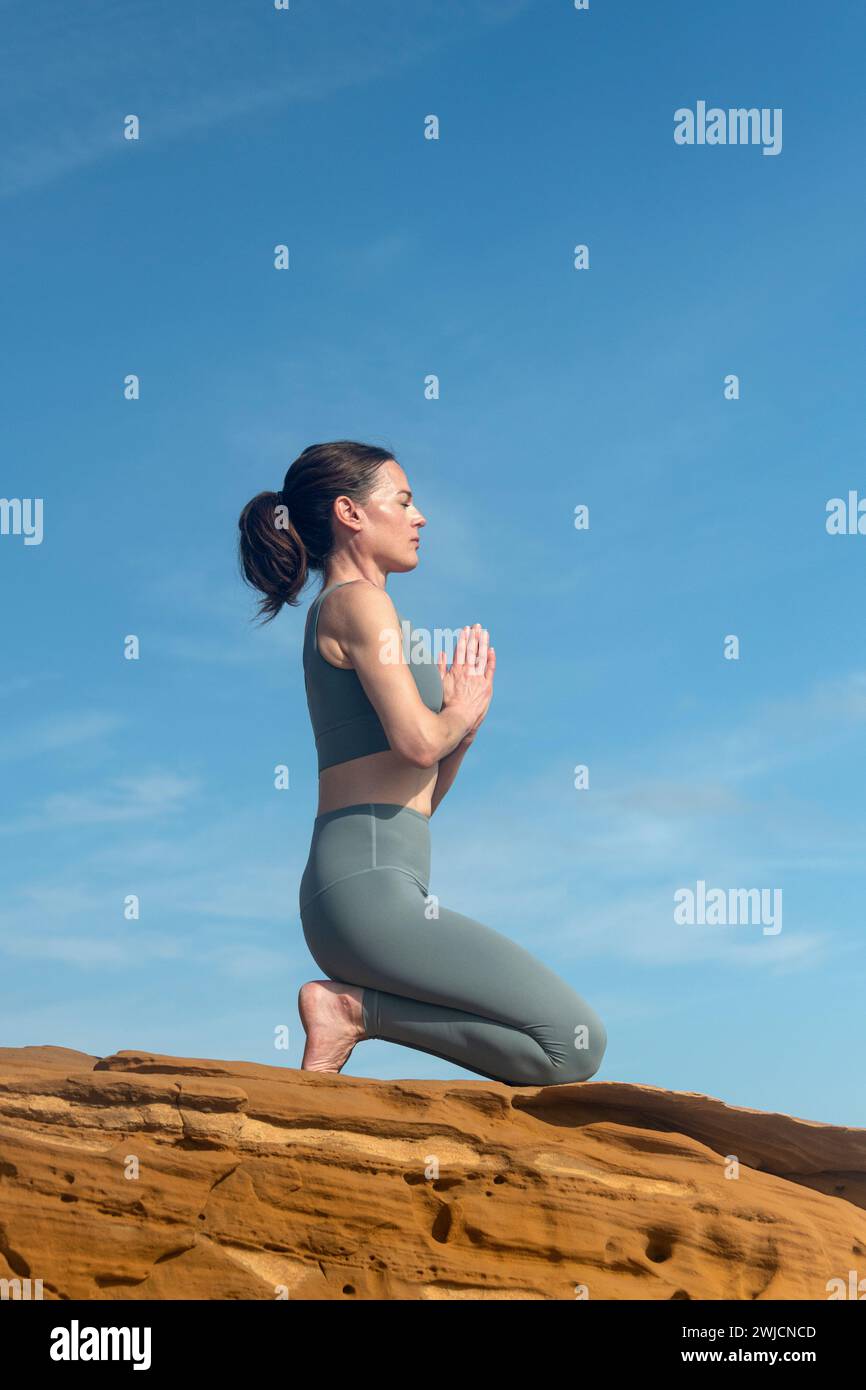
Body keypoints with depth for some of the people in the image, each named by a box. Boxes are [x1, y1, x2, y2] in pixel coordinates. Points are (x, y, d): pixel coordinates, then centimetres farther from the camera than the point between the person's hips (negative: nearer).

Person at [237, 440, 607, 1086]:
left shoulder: (339, 613, 25)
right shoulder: (358, 602, -3)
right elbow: (416, 740, -17)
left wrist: (463, 727, 10)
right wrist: (460, 715, 4)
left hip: (368, 887, 10)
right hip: (370, 882, -10)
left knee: (572, 1038, 11)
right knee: (578, 1044, -13)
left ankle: (355, 1004, 4)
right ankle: (358, 1009, -9)